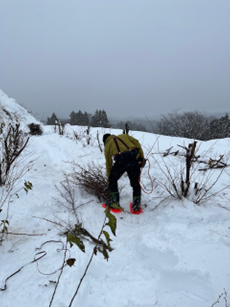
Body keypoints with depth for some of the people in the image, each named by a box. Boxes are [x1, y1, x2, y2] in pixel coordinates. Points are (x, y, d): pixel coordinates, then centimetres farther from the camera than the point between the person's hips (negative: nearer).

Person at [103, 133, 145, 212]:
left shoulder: (107, 145, 29)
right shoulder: (124, 136, 34)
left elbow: (108, 164, 31)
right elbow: (136, 142, 14)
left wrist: (109, 178, 40)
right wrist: (141, 156, 10)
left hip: (121, 161, -2)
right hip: (135, 158, 2)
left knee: (112, 180, 23)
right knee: (135, 182, 19)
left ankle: (114, 201, 22)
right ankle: (136, 204, 22)